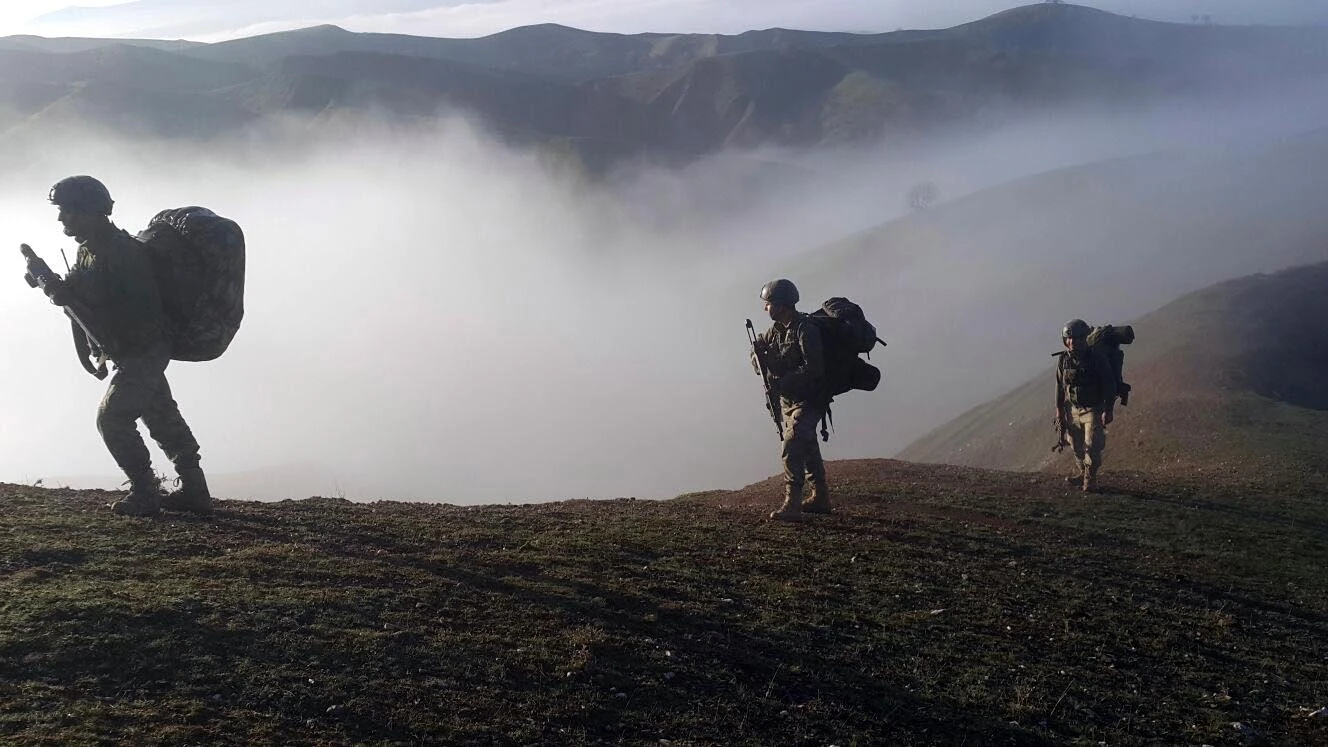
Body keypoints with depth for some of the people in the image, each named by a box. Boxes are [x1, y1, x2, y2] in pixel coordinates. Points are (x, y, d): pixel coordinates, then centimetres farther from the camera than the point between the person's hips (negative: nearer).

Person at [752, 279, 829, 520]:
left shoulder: (806, 329, -22)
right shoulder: (777, 328, 4)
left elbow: (814, 369, -29)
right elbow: (758, 346, 17)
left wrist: (782, 382, -27)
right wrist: (760, 358, -7)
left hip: (808, 401, -9)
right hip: (788, 399, 9)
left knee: (791, 449, -19)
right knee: (807, 448, 18)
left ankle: (792, 505, -21)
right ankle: (820, 498, 31)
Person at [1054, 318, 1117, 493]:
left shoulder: (1097, 357, -15)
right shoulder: (1063, 359, -3)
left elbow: (1109, 385, -12)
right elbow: (1060, 385, 7)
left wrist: (1109, 410, -15)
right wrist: (1059, 410, 7)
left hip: (1094, 409, -4)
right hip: (1073, 409, 4)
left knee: (1092, 445, -10)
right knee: (1077, 445, 10)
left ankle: (1090, 479, 5)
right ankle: (1080, 473, 30)